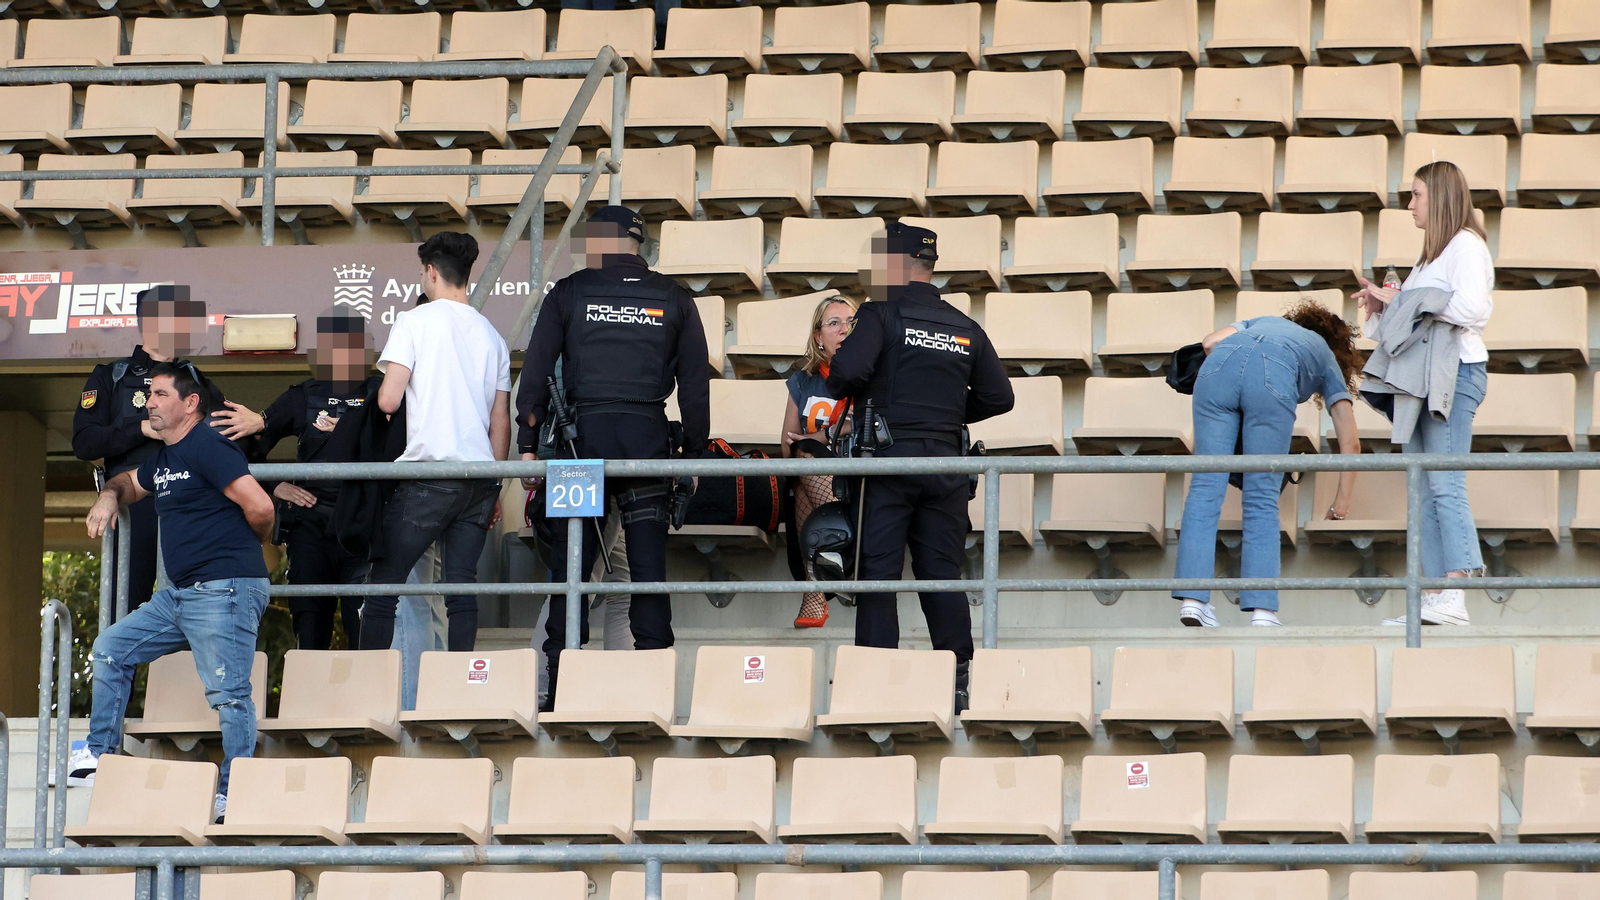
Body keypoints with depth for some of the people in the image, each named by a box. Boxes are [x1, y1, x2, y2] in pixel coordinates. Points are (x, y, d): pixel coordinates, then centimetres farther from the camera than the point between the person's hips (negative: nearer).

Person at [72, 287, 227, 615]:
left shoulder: (197, 382, 21)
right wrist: (142, 429, -10)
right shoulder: (111, 378, 12)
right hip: (137, 508, -3)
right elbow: (83, 442, 0)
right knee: (128, 604, -8)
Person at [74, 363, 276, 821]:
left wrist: (249, 543, 3)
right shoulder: (163, 460, 19)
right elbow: (130, 482, 41)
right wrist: (109, 495, 17)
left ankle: (233, 792, -11)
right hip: (181, 594, 11)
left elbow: (259, 507, -19)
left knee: (227, 692, -12)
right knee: (109, 649, 15)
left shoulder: (208, 448, -12)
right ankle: (101, 753, 21)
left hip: (225, 590, -11)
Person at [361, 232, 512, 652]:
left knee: (384, 584, 0)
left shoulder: (415, 321, -1)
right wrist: (494, 491, 21)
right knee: (462, 586, 4)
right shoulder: (491, 335, 14)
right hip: (480, 476, 5)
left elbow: (388, 400, -9)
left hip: (429, 469, -5)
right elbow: (501, 423, 15)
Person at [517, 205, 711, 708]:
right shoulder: (673, 300, 9)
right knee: (648, 559, 3)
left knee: (570, 560, 1)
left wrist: (528, 443, 4)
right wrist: (693, 453, 14)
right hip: (648, 434, 1)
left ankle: (561, 680, -3)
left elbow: (535, 372, 1)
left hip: (583, 431, -1)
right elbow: (696, 383, 10)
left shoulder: (568, 294, 4)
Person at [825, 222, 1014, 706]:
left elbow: (849, 369, -19)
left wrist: (843, 393, 3)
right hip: (945, 459, 5)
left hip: (889, 459, -5)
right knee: (942, 574, 9)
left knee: (878, 570, -1)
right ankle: (957, 679, 7)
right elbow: (999, 397, 11)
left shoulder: (882, 314, -4)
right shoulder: (966, 329, 12)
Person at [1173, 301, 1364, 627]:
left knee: (1205, 487, 2)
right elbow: (1350, 442, 30)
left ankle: (1192, 599, -6)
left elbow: (1210, 342, 23)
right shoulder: (1327, 359, 36)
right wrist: (1342, 502, 39)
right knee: (1262, 499, 4)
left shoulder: (1265, 322, 43)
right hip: (1273, 378, -2)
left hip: (1219, 367, 2)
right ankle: (1261, 608, -4)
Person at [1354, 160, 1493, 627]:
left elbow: (1470, 309, -18)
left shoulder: (1465, 245, -5)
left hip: (1455, 374, -10)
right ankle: (1433, 599, 2)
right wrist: (1382, 305, 8)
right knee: (1424, 491, 4)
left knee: (1445, 485, -15)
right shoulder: (1433, 253, 23)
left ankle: (1453, 599, -19)